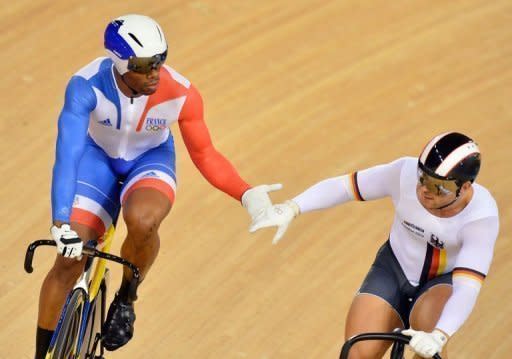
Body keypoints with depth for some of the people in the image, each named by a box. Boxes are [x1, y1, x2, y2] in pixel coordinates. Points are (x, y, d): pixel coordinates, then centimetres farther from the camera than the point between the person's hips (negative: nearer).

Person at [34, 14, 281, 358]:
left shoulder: (181, 94, -29)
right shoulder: (86, 86, -33)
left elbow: (205, 155, -14)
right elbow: (67, 152, -39)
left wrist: (247, 194, -28)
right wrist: (62, 225, -49)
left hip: (150, 160, 0)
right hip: (98, 158, 0)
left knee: (142, 220, -34)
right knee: (69, 261, -9)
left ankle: (126, 300, -4)